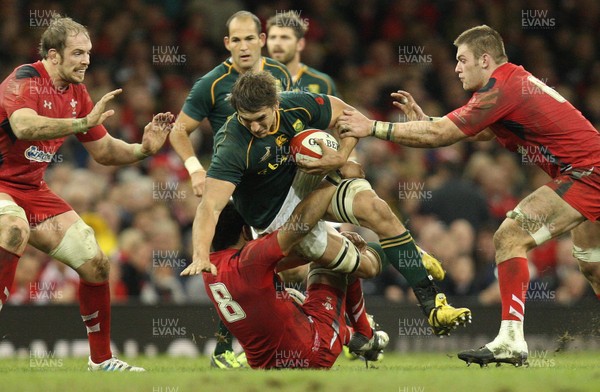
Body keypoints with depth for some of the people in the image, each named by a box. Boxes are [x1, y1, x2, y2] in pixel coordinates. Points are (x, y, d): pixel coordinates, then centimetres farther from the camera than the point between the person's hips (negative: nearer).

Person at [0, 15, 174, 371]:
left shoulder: (77, 94, 5)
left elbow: (104, 151, 13)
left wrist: (143, 149, -6)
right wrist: (84, 122, -48)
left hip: (33, 189, 8)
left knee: (96, 263, 5)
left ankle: (101, 359, 20)